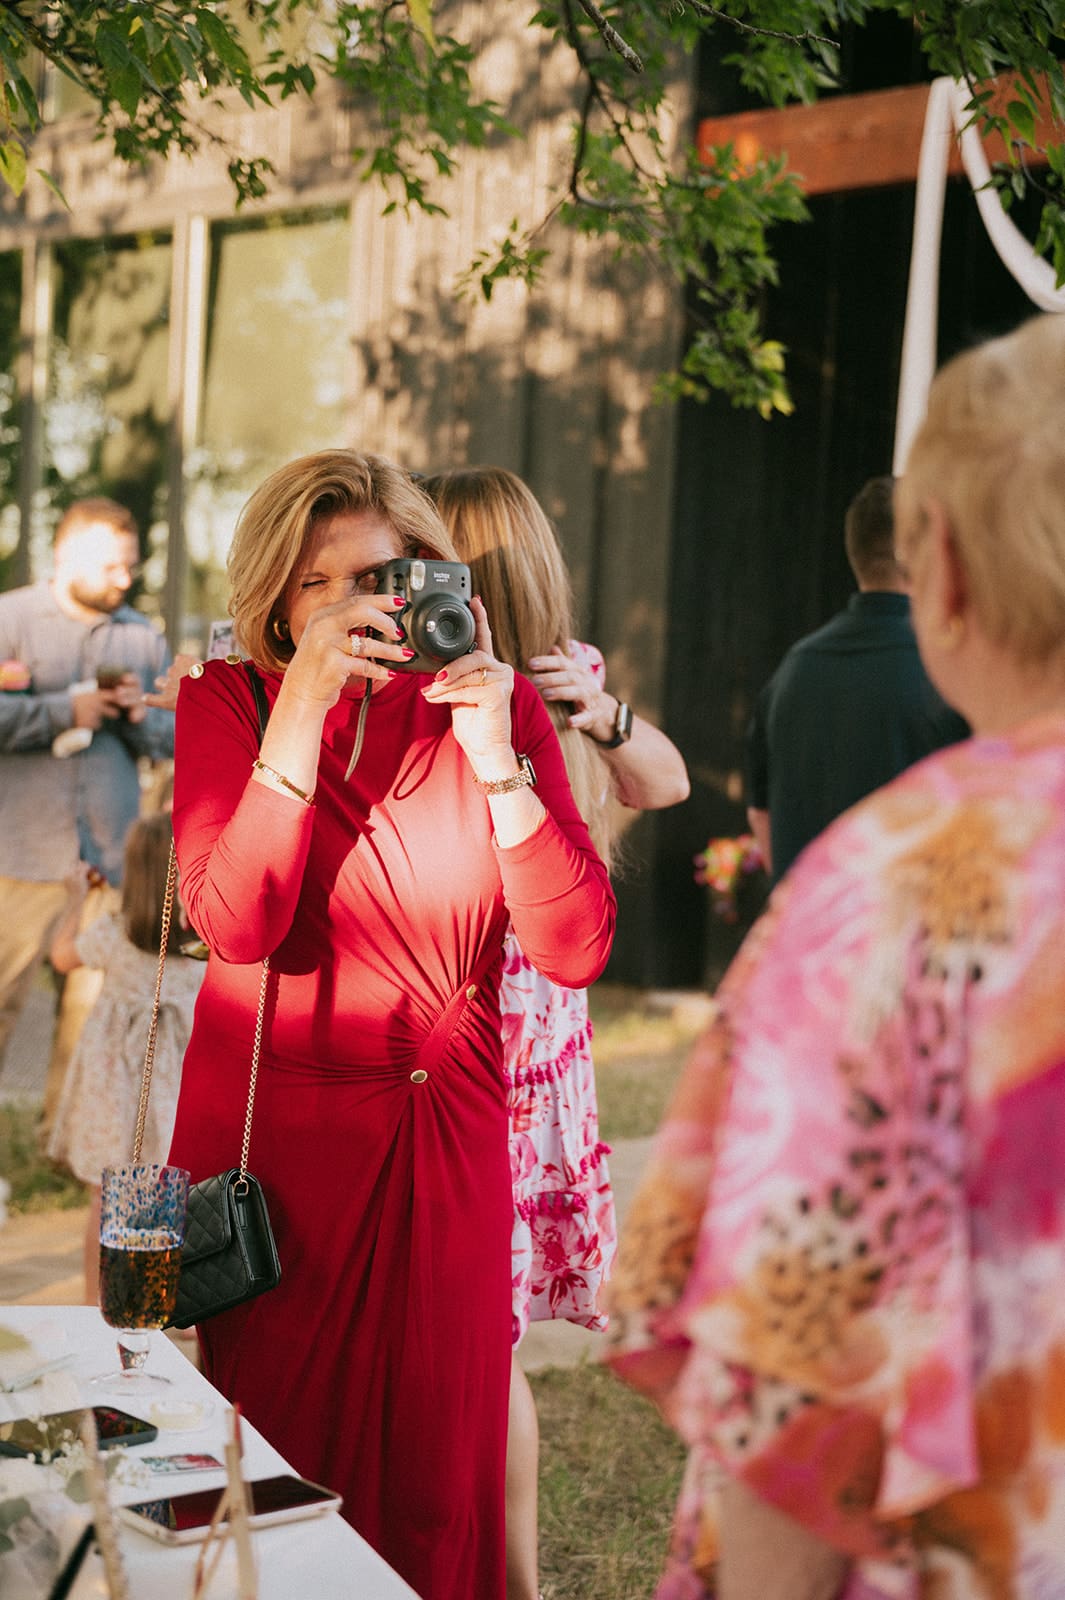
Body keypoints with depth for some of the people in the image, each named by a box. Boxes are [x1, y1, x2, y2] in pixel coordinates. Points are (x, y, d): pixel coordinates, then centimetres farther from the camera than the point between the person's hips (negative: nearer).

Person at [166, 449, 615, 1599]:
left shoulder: (500, 708, 0)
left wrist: (493, 755, -19)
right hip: (272, 1133, -1)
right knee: (273, 1456, 9)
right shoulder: (227, 701, -3)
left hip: (446, 1140, 1)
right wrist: (304, 706, -24)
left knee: (435, 1461, 11)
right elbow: (235, 924, -20)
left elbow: (576, 950, -11)